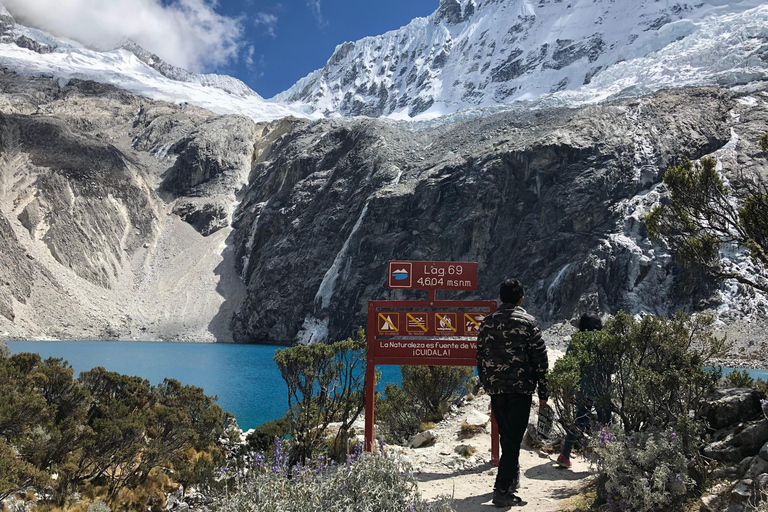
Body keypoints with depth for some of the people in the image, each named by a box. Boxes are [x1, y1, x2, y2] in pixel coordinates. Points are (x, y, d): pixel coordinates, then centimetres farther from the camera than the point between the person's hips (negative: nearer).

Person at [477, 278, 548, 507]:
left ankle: (512, 478, 36)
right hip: (521, 388, -4)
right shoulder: (528, 322, -5)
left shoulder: (487, 322, 5)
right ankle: (502, 490, -6)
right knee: (513, 437, -2)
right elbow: (540, 360, -6)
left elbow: (480, 357, 10)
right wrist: (543, 392, 2)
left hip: (495, 388, 4)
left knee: (506, 435, 20)